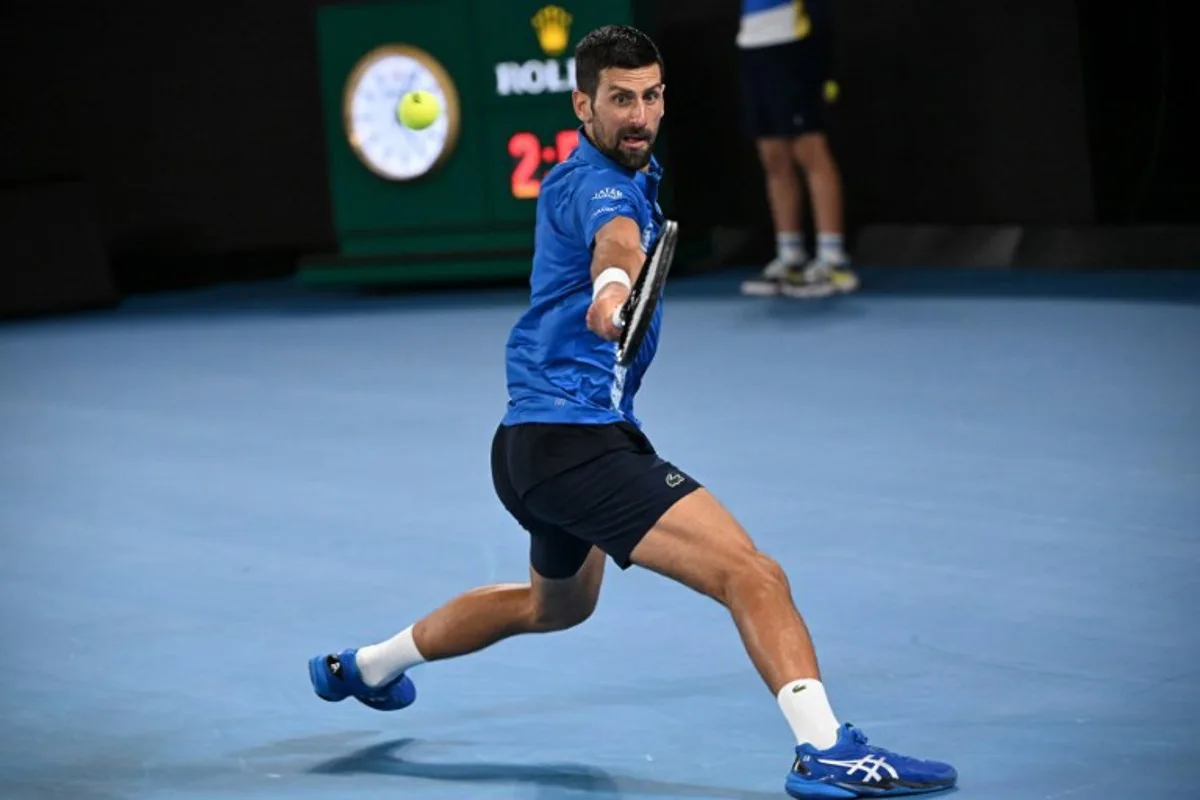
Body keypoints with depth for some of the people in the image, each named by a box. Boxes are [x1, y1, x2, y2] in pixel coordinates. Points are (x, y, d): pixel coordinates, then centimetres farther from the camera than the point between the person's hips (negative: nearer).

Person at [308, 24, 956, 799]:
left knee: (556, 604, 36)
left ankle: (366, 666, 48)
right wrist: (613, 285, -59)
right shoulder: (596, 183, -17)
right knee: (752, 575, -24)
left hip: (537, 444, 11)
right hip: (578, 441, -11)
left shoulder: (633, 174, 15)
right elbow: (617, 238, -42)